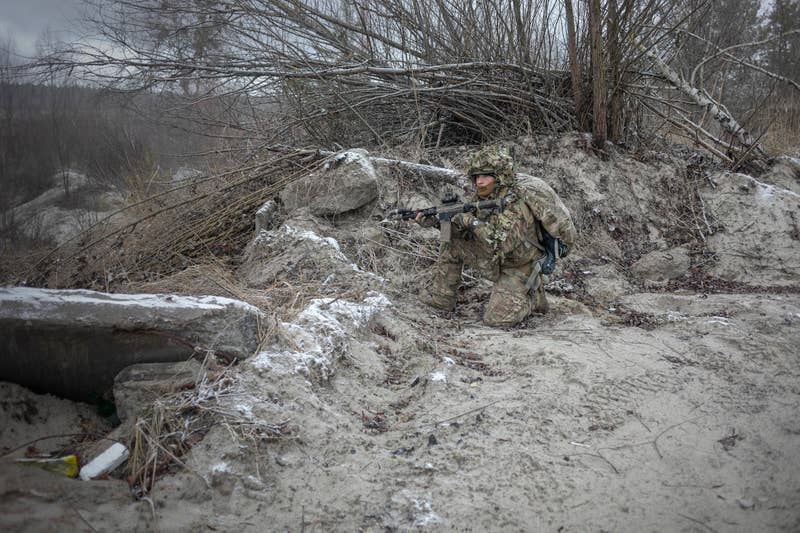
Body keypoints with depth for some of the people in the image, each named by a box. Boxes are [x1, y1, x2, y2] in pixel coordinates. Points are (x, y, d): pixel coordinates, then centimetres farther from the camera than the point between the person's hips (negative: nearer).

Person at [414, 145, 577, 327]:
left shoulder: (517, 202, -28)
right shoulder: (484, 196, -4)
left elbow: (503, 243, -38)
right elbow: (465, 231, 3)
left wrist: (472, 221, -35)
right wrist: (434, 220, -11)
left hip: (517, 268, -7)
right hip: (494, 260, 7)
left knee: (497, 319, -18)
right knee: (453, 241, -4)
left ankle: (532, 294, 9)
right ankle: (441, 295, 7)